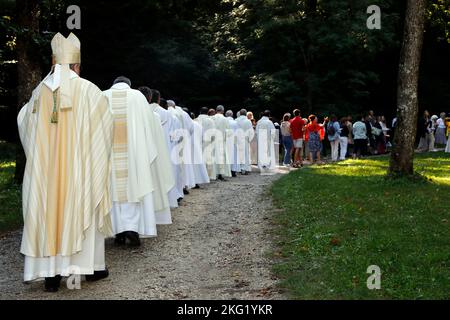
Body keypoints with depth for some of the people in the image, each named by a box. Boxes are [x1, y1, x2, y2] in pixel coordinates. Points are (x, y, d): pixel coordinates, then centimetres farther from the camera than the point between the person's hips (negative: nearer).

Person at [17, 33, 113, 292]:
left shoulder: (40, 91, 3)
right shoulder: (87, 89, -7)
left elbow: (23, 120, 17)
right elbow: (106, 121, 1)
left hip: (46, 167, 3)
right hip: (79, 165, -2)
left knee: (49, 211, 6)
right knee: (82, 209, 8)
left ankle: (51, 272, 6)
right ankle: (92, 265, 16)